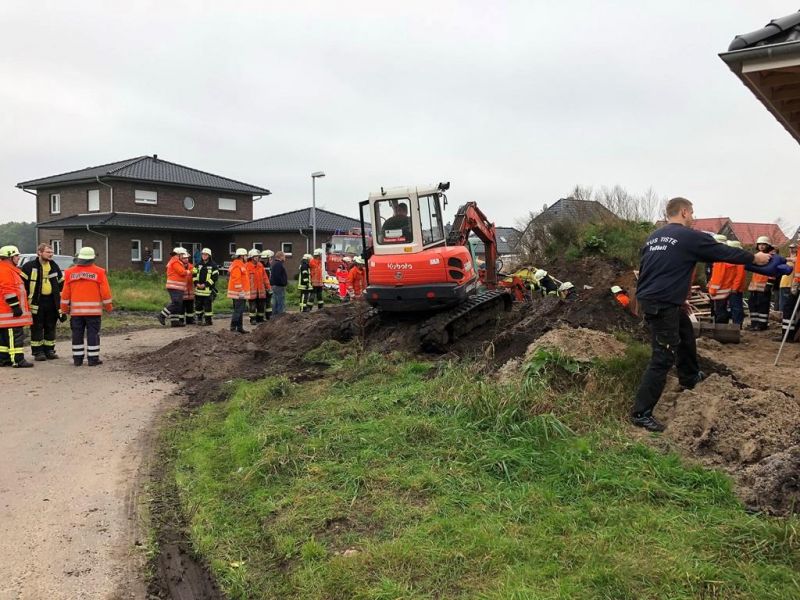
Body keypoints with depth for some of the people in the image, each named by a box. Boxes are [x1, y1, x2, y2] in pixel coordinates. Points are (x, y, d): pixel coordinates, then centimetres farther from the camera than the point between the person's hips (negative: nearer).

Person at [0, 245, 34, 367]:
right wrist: (16, 306, -21)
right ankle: (18, 360, -12)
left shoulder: (10, 270, 21)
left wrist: (17, 306, 29)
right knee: (16, 335, -11)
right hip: (10, 312, -11)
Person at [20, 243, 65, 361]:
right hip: (36, 302, -4)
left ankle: (49, 350, 18)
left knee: (50, 327, 9)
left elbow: (61, 282, 21)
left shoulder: (55, 266, 11)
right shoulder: (30, 266, -4)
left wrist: (60, 297, 16)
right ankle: (38, 352, 6)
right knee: (37, 328, 0)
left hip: (52, 302, 4)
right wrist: (26, 297, -4)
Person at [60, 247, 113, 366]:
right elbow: (105, 292, -3)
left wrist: (64, 309, 15)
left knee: (77, 334, 9)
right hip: (94, 310, -2)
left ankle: (77, 359, 12)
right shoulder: (99, 272, -4)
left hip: (76, 310, 3)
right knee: (93, 334, 1)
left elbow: (65, 294, 5)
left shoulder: (70, 273, 4)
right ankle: (93, 359, 2)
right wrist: (108, 307, 8)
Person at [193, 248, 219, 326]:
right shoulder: (198, 265, 12)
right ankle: (199, 319, 23)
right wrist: (196, 283, -5)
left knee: (208, 305, -3)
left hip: (208, 289, -5)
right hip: (198, 289, 5)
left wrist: (205, 284, -14)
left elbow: (215, 277, -10)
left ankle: (208, 320, 6)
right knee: (198, 305, 10)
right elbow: (194, 274, 13)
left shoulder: (213, 265, -4)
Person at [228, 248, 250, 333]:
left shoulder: (242, 265, 18)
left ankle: (240, 327, 18)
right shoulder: (237, 266, -15)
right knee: (238, 310, -10)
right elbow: (236, 280, -21)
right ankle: (233, 327, -7)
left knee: (240, 310, 13)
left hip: (241, 293, 11)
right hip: (239, 293, -11)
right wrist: (241, 291, -21)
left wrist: (244, 291, 24)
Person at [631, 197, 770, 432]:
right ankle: (641, 413, -5)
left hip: (649, 298, 9)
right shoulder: (689, 236, -8)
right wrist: (754, 258, 18)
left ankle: (689, 377, 50)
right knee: (664, 358, -6)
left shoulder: (653, 237, 14)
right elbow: (724, 252, 1)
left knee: (685, 333, 30)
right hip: (663, 304, -9)